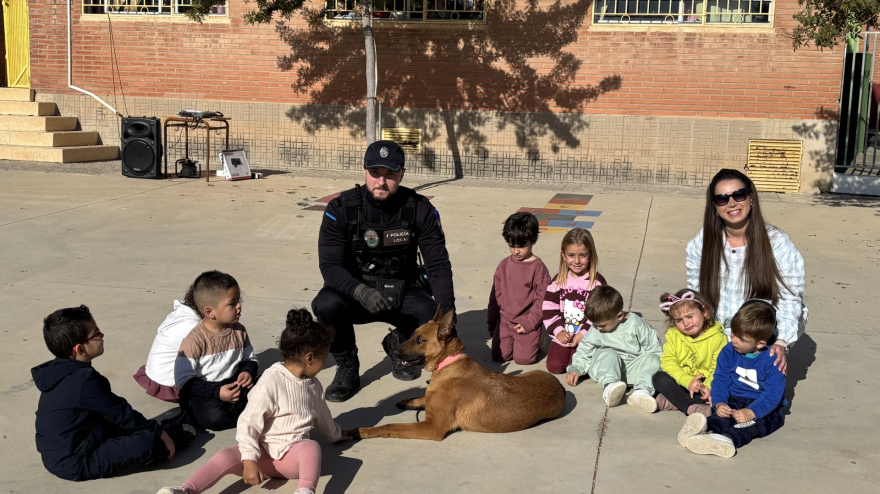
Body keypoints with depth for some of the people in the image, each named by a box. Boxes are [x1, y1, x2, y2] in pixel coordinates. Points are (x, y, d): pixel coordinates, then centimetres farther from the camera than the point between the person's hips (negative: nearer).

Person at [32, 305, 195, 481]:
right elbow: (122, 415, -15)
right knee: (149, 443, -18)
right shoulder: (84, 380, -23)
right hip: (76, 465, -10)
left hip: (56, 458, 10)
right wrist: (157, 430, -1)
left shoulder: (57, 373, 6)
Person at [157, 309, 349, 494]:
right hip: (264, 454, -3)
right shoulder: (270, 383, -12)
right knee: (226, 456, -31)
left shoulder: (313, 385, 10)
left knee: (312, 446, -33)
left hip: (294, 456, 3)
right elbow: (247, 424, -14)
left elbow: (321, 415, 32)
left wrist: (336, 435, 49)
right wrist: (249, 460, -23)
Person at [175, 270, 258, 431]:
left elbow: (249, 358, 16)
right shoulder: (195, 340, -17)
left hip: (234, 385, 5)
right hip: (202, 392, -5)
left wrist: (248, 372, -10)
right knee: (214, 417, -34)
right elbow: (184, 380, -18)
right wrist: (217, 393, -27)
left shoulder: (239, 331, 2)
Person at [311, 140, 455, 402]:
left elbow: (438, 265, -9)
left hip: (402, 292, 2)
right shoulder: (341, 209, -14)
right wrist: (361, 292, -39)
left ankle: (399, 345, 12)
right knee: (326, 305, -34)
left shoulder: (420, 209, -10)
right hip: (355, 290, -1)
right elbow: (329, 265, -19)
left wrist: (448, 313, -22)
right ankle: (347, 368, -4)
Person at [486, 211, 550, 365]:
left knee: (523, 358, -14)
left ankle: (536, 341, 17)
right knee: (499, 356, -7)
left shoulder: (538, 267, -9)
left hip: (528, 322, -4)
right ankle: (513, 340, 22)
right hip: (505, 321, 4)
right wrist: (491, 323, 11)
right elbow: (495, 295, 11)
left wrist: (529, 323, -12)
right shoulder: (504, 265, 4)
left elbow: (542, 299, -8)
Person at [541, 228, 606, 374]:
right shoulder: (558, 281, 3)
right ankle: (566, 351, 19)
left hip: (586, 338, -3)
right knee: (554, 366, -10)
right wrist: (558, 330, -9)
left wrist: (584, 333, -15)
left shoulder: (598, 282, -5)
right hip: (562, 336, 3)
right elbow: (548, 309, 2)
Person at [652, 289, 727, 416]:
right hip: (680, 381, 3)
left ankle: (672, 402, -34)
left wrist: (708, 387, -33)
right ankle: (690, 408, -34)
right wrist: (687, 381, -25)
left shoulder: (718, 338, -9)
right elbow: (668, 362, -10)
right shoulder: (673, 335, -1)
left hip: (704, 383, -2)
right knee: (659, 378, -24)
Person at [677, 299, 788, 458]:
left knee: (754, 422, -36)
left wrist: (751, 412, -37)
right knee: (723, 415, -31)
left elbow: (772, 394, -20)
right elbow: (720, 379, 0)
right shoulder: (729, 351, 2)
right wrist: (719, 403, -20)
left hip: (765, 407, -3)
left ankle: (727, 437, -66)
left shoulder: (773, 360, -14)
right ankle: (704, 426, -64)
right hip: (736, 400, 3)